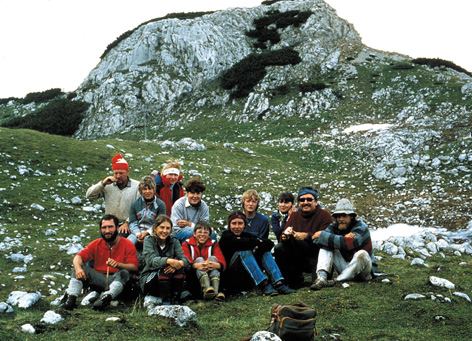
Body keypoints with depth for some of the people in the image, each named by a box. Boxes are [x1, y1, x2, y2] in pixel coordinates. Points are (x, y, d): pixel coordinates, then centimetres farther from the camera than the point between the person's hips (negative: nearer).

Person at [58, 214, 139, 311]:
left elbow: (134, 267, -12)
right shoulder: (96, 244, 9)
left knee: (124, 273, -33)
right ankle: (70, 298, -31)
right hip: (99, 279, 3)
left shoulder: (128, 245, -1)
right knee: (80, 267, -14)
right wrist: (78, 268, -24)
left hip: (118, 280, -3)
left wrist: (118, 265, -31)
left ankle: (106, 298, -53)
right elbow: (78, 257, 0)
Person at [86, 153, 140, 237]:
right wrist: (103, 183, -5)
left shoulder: (137, 186, 2)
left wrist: (127, 223, -13)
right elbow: (89, 196, 6)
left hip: (126, 226, -3)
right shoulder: (108, 186, 11)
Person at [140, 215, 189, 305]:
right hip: (149, 280, -3)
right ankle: (166, 301, -28)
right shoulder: (149, 241, -3)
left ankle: (176, 300, -23)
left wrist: (179, 263, -36)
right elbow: (151, 260, -23)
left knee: (180, 267, -25)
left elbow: (185, 260, -11)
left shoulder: (174, 242, 5)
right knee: (164, 268, -31)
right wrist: (168, 261, -41)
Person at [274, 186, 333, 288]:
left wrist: (307, 236, -34)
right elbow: (283, 237, 1)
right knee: (279, 248, -17)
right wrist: (285, 236, -24)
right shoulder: (294, 216, 10)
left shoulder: (324, 215, -6)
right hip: (298, 258, 6)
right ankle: (295, 279, -3)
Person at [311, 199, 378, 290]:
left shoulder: (361, 227, -14)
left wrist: (322, 235, -25)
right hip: (345, 267, 4)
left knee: (361, 254, -36)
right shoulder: (334, 227, 0)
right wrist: (344, 237, -30)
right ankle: (321, 278, -33)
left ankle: (337, 281, -30)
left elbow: (347, 244, -33)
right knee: (326, 245, -11)